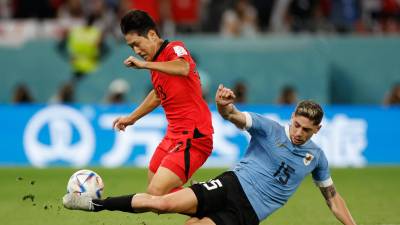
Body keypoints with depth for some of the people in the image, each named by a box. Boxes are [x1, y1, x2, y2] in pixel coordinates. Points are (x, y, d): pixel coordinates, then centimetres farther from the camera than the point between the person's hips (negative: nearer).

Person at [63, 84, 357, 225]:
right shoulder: (269, 129, 0)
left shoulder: (315, 157, 10)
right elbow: (234, 117, -15)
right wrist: (224, 104, -40)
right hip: (232, 186, -1)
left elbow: (332, 196, 21)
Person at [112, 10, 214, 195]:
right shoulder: (156, 63, 13)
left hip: (192, 137, -10)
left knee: (156, 194, -21)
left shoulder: (174, 48, -13)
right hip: (173, 136, 10)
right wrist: (132, 118, 40)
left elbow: (184, 69, -38)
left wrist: (145, 64, -35)